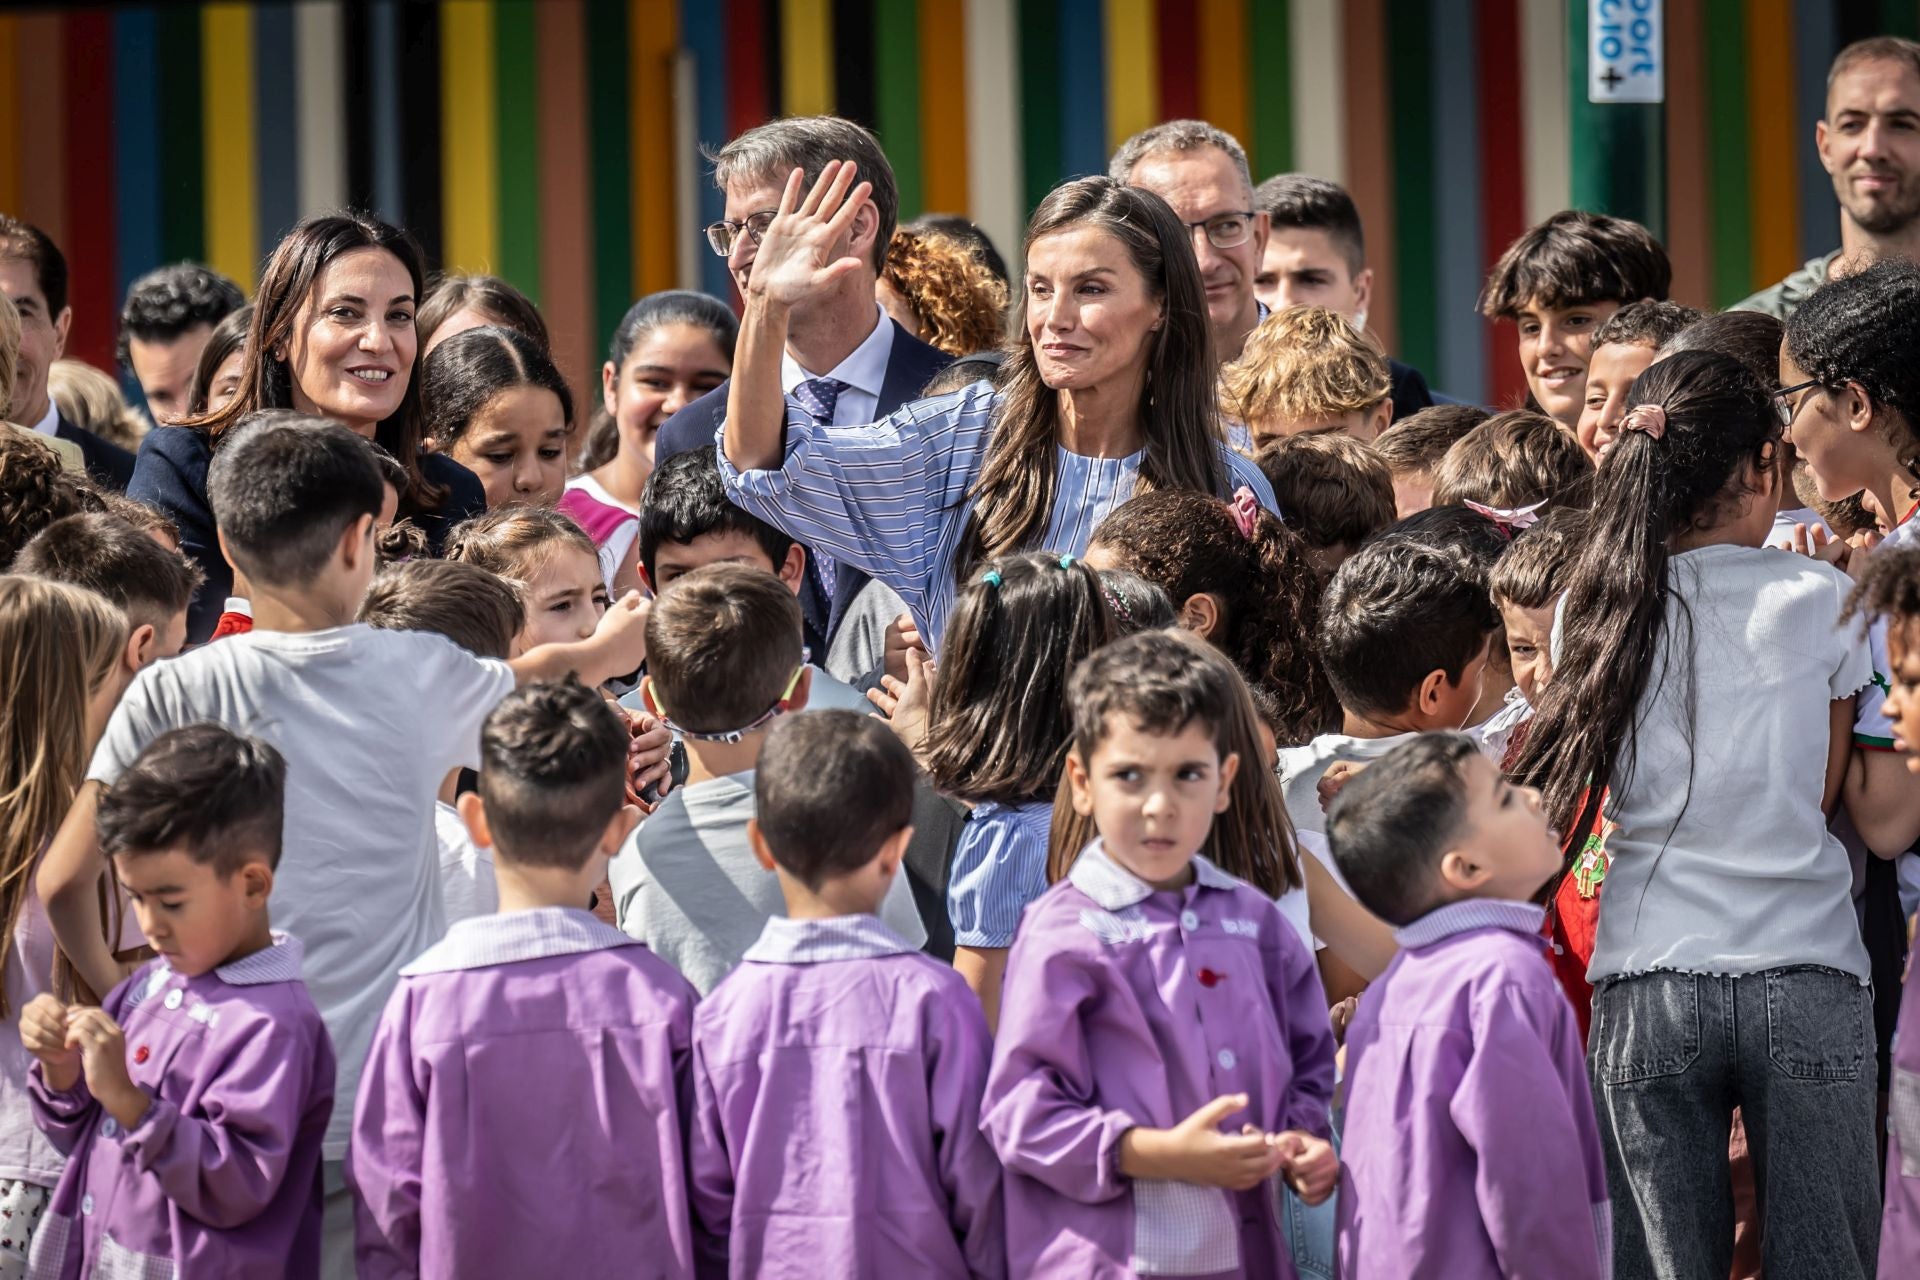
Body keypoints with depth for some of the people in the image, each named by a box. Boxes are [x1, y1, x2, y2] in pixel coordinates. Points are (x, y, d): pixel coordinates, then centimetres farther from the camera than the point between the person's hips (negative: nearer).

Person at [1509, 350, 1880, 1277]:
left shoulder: (1602, 611, 5)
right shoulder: (1820, 600, 0)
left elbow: (1564, 810, 11)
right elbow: (1823, 792, 9)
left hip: (1649, 986, 2)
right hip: (1807, 977, -1)